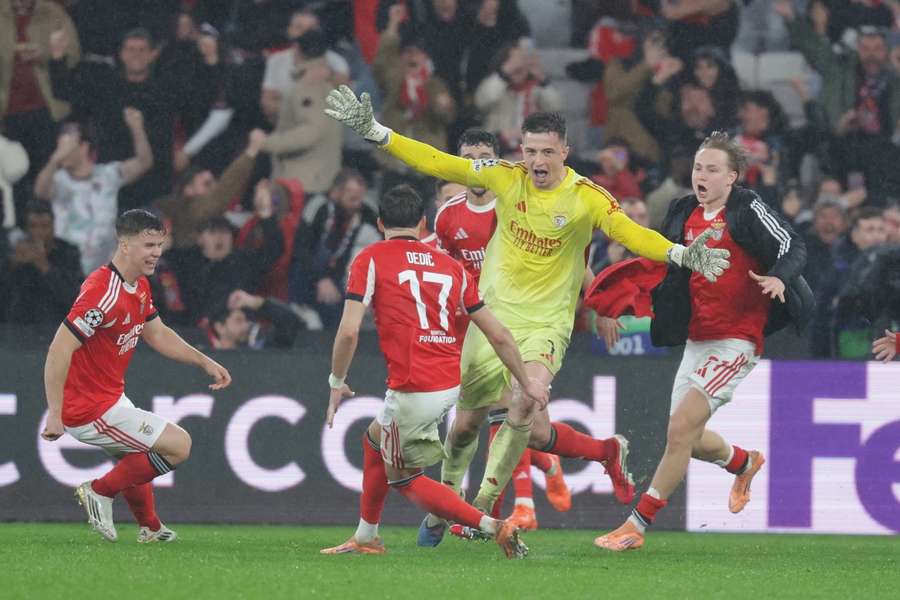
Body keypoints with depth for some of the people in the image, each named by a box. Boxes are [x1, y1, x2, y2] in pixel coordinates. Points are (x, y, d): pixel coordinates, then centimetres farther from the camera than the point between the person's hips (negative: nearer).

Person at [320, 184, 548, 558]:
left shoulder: (371, 260, -1)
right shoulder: (450, 266, 12)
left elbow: (349, 331, -11)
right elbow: (498, 335, 12)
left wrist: (336, 383, 3)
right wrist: (525, 382, 22)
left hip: (412, 388, -7)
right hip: (450, 384, 7)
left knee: (403, 477, 12)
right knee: (375, 440, 29)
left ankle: (491, 525, -3)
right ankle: (366, 538, 38)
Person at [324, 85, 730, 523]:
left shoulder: (586, 198, -12)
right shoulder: (507, 178, -4)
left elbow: (630, 233, -25)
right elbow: (436, 163, -1)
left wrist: (679, 254, -43)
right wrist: (373, 132, -5)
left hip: (546, 324, -3)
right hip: (494, 315, 3)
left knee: (523, 409, -26)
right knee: (465, 424, 6)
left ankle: (484, 503, -12)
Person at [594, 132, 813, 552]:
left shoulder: (748, 210, -9)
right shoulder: (685, 214, 10)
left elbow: (793, 247, -13)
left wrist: (779, 278, -32)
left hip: (736, 339, -8)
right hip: (697, 339, 8)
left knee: (680, 429, -16)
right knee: (688, 439, 13)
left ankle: (636, 526, -13)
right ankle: (745, 462, 46)